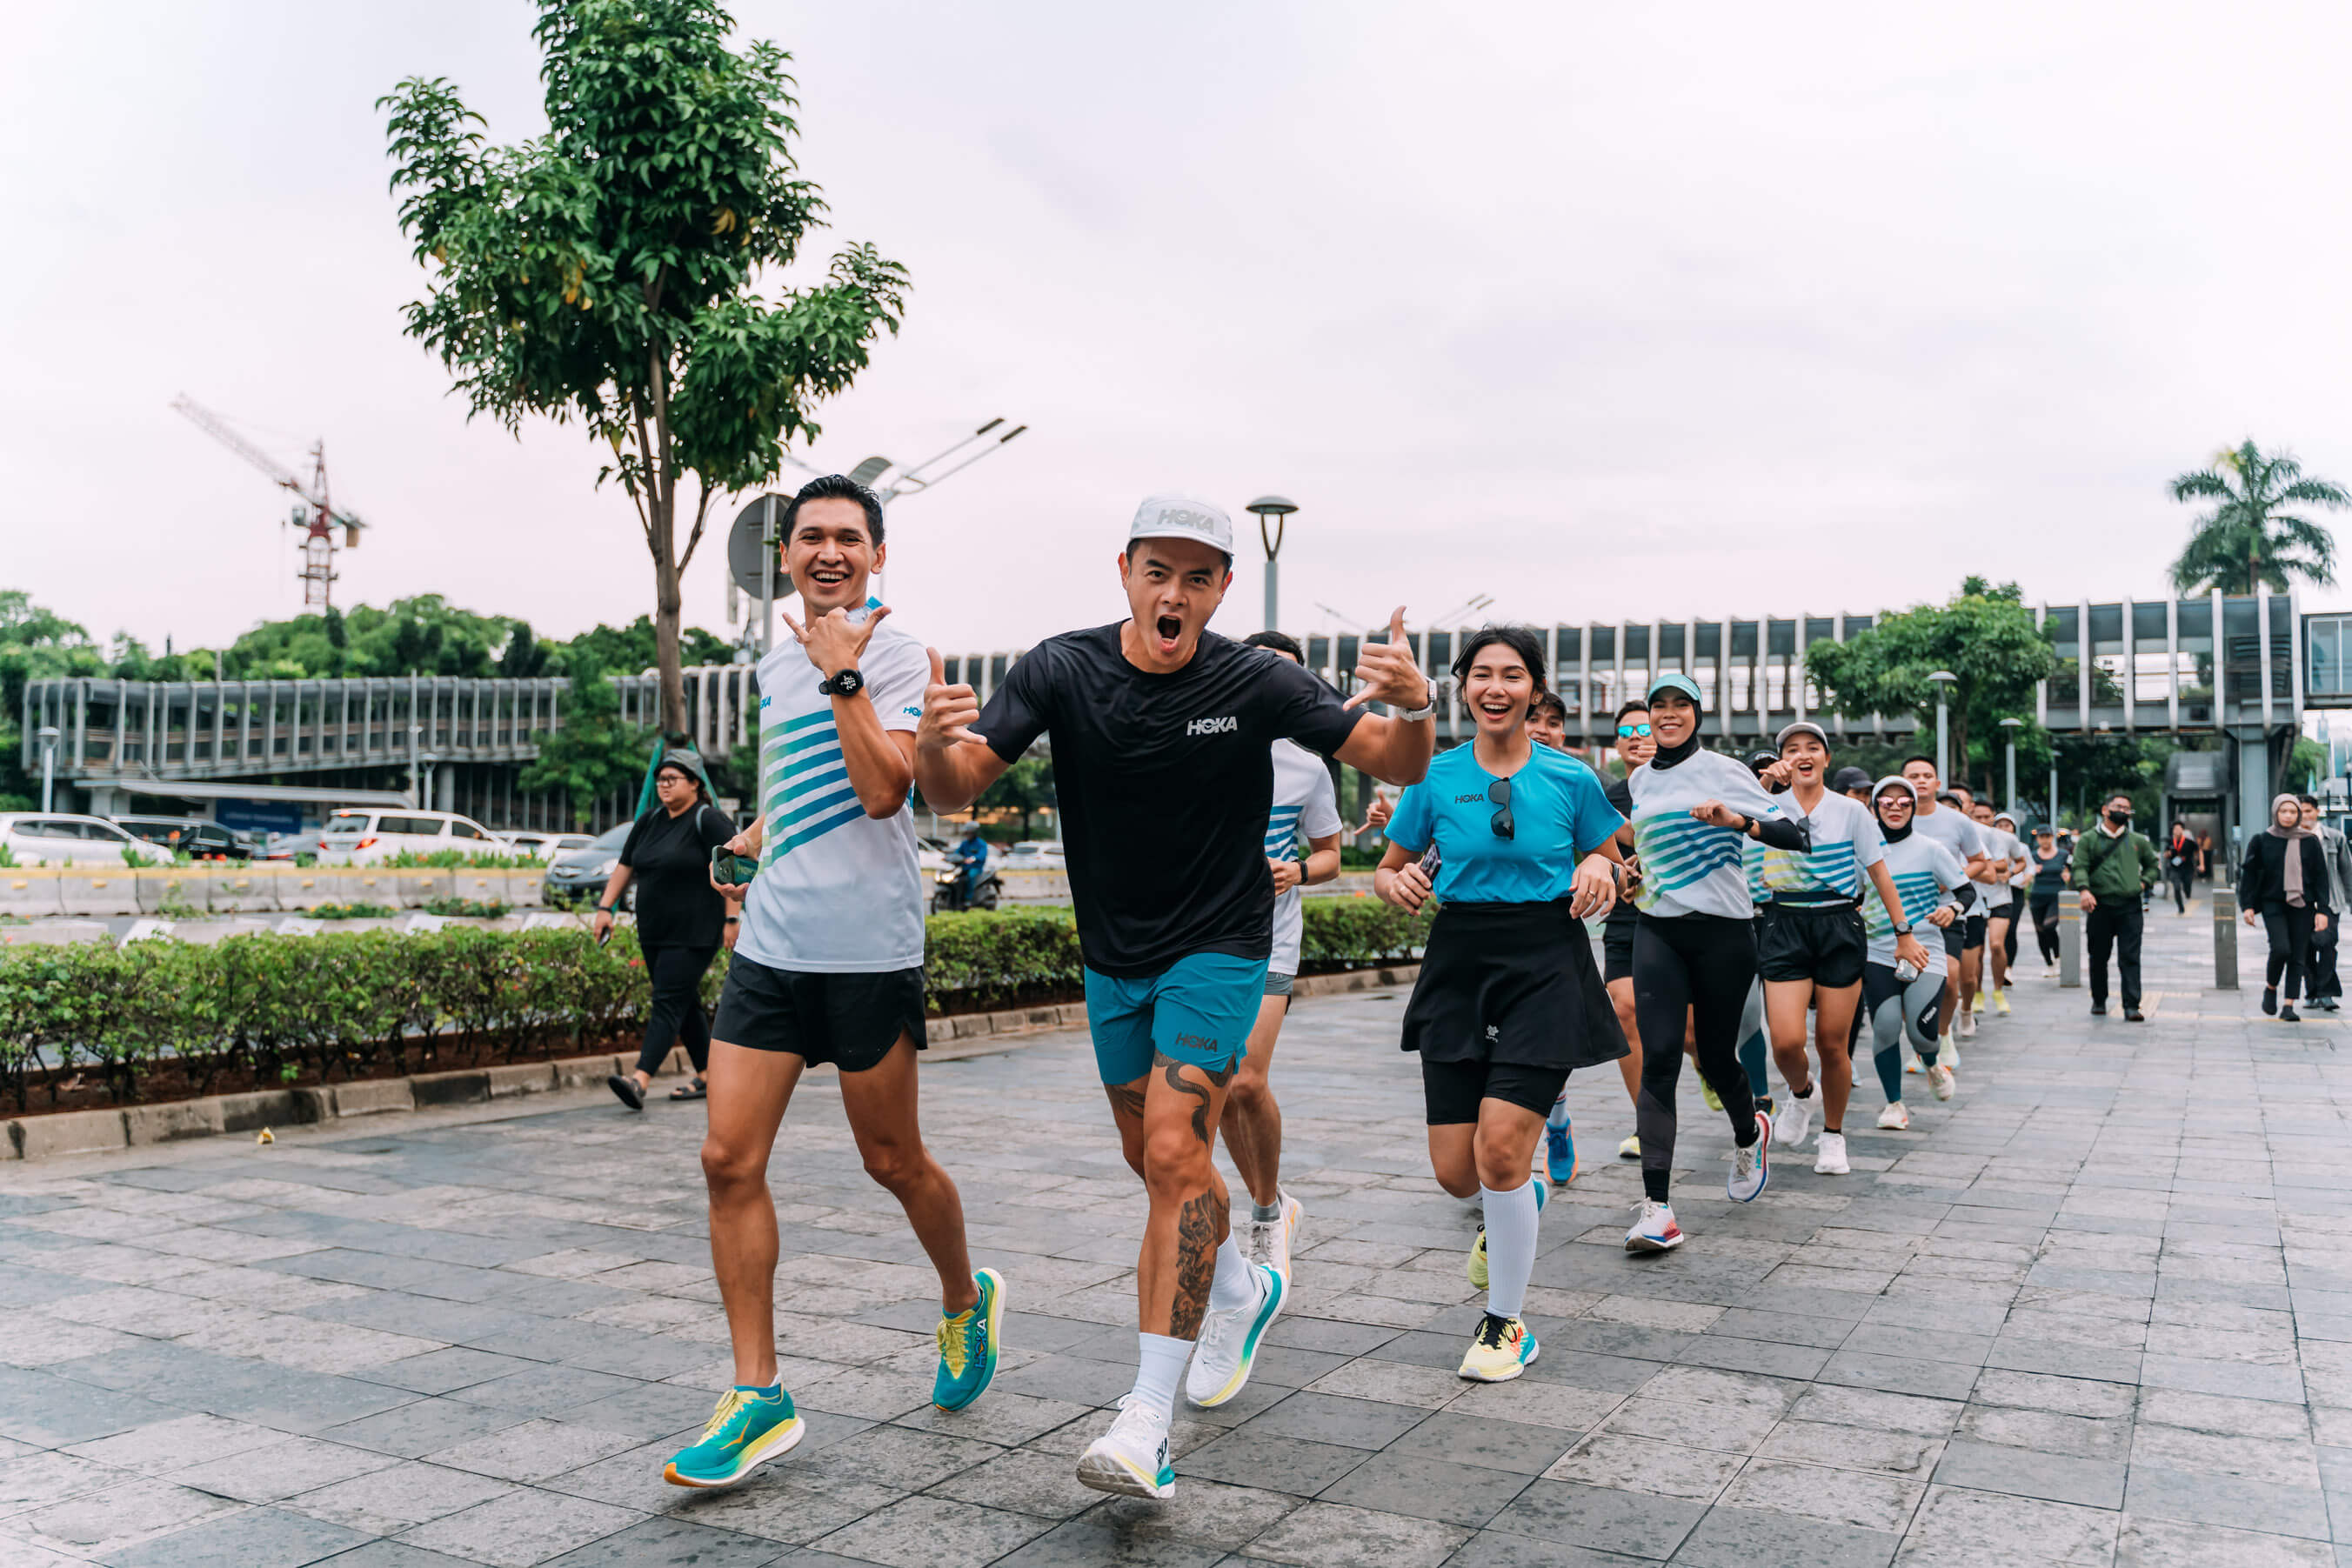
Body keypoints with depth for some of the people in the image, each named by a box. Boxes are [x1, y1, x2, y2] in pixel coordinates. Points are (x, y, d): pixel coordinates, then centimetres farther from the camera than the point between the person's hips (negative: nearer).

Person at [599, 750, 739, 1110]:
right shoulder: (650, 820, 13)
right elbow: (625, 866, 17)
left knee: (669, 1003, -14)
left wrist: (730, 919, -19)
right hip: (654, 933, 8)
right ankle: (707, 1077, 20)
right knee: (685, 1003, 12)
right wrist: (606, 907, 9)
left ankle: (640, 1080, -24)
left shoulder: (708, 820, -10)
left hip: (693, 935, -8)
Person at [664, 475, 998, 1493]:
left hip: (867, 946, -6)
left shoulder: (893, 650, -7)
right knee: (729, 1159, -2)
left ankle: (967, 1300, 37)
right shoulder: (777, 661, 15)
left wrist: (844, 672, -20)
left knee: (892, 1160, 8)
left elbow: (882, 788, -21)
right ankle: (757, 1396, 7)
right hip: (771, 943, 6)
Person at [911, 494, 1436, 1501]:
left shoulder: (1255, 683, -15)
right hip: (1112, 956, 4)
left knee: (1174, 1154, -17)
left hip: (1218, 948, -4)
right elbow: (952, 791, -16)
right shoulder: (1061, 670, -11)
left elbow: (1395, 766, -10)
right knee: (1153, 1161, 16)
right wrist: (935, 743, -40)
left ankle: (1148, 1420, -11)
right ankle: (1240, 1288, 46)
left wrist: (1414, 707, -33)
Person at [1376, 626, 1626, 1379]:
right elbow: (1387, 870, 12)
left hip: (1546, 964, -2)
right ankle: (1518, 1205, 40)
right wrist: (1399, 883, -11)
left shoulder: (1570, 778, 1)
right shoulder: (1435, 777, 3)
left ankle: (1506, 1322, 9)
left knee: (1500, 1148, -13)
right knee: (1455, 1169, 1)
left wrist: (1599, 874, -10)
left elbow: (1611, 865, 13)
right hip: (1459, 963, 2)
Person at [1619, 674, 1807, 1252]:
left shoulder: (1722, 770, -4)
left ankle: (1749, 1135, 44)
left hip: (1723, 929, -3)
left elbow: (1796, 836, -10)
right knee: (1658, 1058, -11)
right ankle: (1657, 1208, -15)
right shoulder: (1640, 779, 12)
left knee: (1715, 1057, 7)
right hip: (1657, 929, 3)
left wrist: (1737, 819, -25)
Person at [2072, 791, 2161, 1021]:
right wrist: (2084, 890, -22)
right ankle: (2099, 1001, 23)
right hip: (2100, 907, -1)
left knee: (2130, 958, -6)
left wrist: (2144, 882, 10)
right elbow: (2079, 867, -4)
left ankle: (2131, 1006, -8)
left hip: (2130, 908, 1)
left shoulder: (2138, 841, 15)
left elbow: (2154, 864, 28)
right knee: (2098, 957, 7)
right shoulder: (2088, 840, 6)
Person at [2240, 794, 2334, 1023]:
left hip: (2301, 905, 2)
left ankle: (2288, 1006, 4)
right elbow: (2249, 873, 3)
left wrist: (2322, 910, -2)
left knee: (2298, 956, -1)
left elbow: (2320, 877, 5)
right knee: (2281, 949, -18)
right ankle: (2270, 988, 9)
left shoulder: (2310, 841, 4)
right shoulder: (2261, 841, 2)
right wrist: (2248, 906, -4)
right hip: (2272, 903, -2)